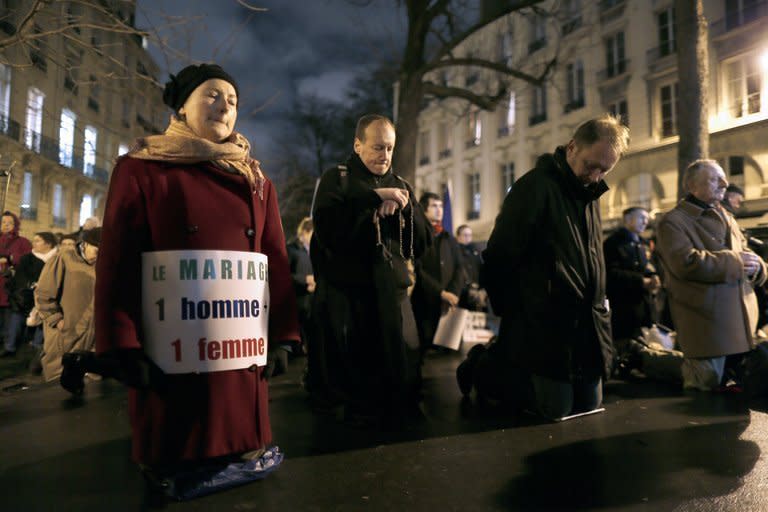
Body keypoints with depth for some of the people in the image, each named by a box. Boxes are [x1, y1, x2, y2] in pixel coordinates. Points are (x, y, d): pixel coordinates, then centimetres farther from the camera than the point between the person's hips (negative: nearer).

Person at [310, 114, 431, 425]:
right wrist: (374, 198, -18)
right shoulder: (336, 178, 3)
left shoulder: (400, 186, 17)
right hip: (344, 295, -4)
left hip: (393, 295, 4)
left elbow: (422, 243, 11)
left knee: (402, 378, 5)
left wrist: (404, 207, -6)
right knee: (347, 379, 0)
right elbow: (327, 229, -17)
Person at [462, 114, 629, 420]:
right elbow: (500, 258, -16)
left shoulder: (590, 194, 12)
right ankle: (484, 368, 20)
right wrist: (517, 313, -8)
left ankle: (503, 364, 32)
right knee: (556, 409, -2)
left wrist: (597, 302, 13)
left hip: (588, 327, 8)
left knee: (588, 406, 14)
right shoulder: (534, 187, -15)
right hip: (545, 327, -8)